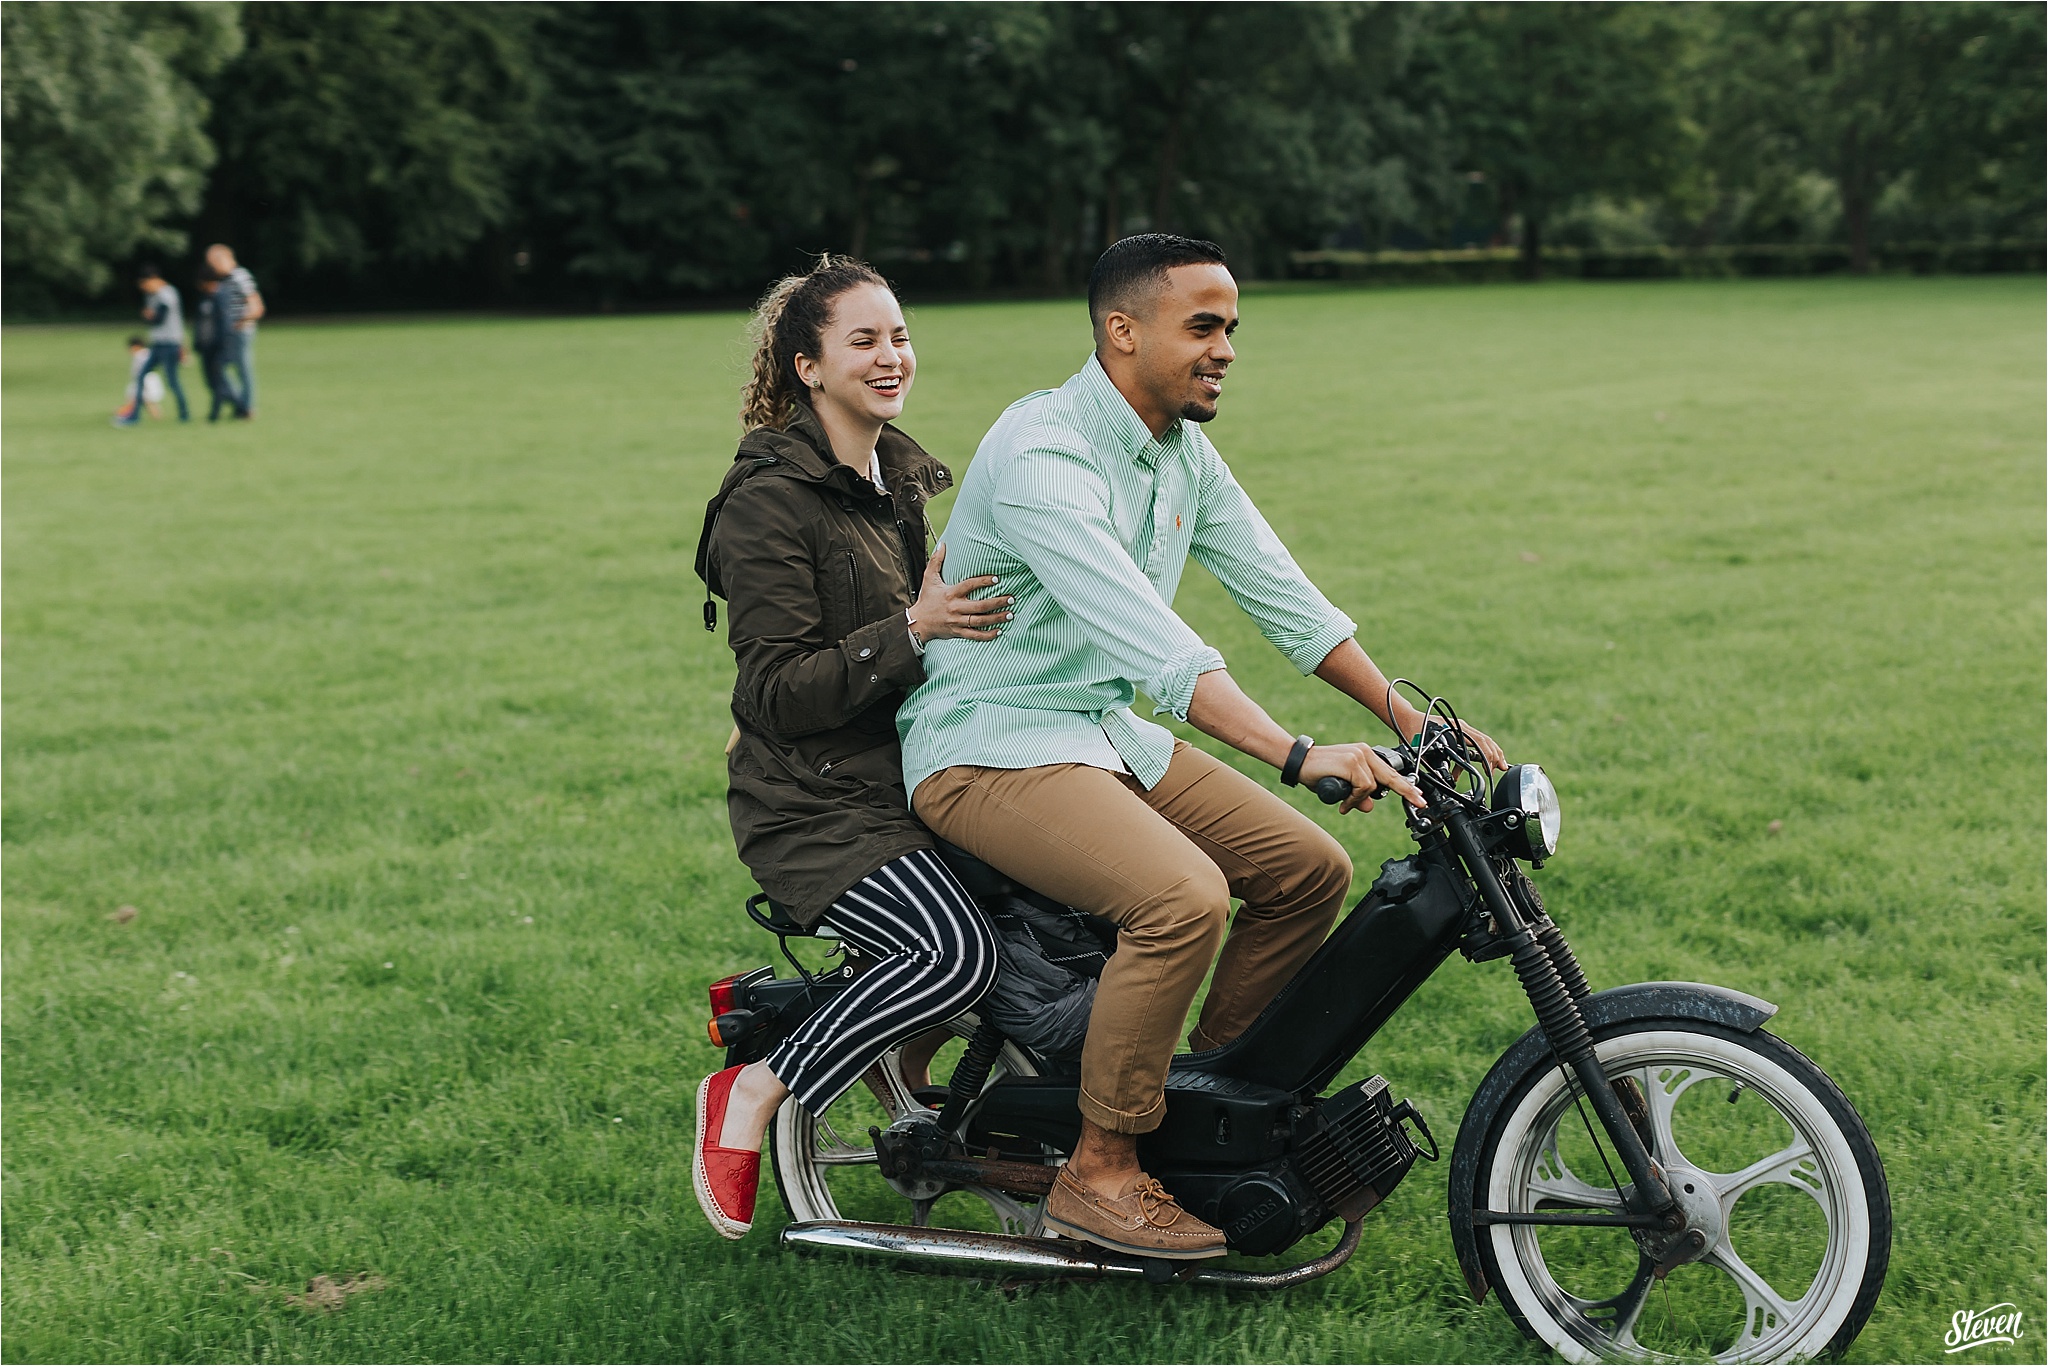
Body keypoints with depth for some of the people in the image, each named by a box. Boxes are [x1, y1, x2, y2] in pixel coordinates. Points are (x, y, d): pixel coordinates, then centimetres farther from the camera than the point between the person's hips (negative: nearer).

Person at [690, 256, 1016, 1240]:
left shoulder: (898, 478, 14)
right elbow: (780, 693, -20)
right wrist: (912, 630, -27)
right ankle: (754, 1094, -8)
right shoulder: (768, 502, -13)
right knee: (960, 951, -27)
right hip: (812, 805, -8)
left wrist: (971, 613, 8)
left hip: (903, 778, 8)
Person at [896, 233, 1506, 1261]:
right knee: (1182, 895, -30)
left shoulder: (1185, 452, 7)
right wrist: (1300, 757, -41)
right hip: (991, 745, -9)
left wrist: (1412, 724, 2)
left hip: (1109, 731, 9)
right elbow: (1150, 641, -33)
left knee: (1312, 871, 1)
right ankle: (1100, 1172, -15)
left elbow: (1281, 596, 10)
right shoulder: (1042, 455, -23)